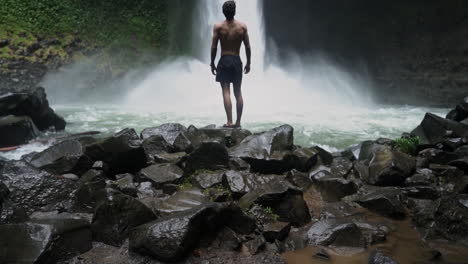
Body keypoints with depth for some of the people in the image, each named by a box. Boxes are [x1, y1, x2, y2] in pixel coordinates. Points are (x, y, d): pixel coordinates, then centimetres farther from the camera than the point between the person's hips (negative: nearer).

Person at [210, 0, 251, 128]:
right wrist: (248, 63, 11)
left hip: (224, 61, -2)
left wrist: (212, 63, 4)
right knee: (238, 93, 9)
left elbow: (214, 47, -5)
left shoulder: (218, 26, -5)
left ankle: (229, 122, -9)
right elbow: (248, 47, 1)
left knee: (226, 92, -3)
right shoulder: (242, 26, 0)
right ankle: (238, 122, 13)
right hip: (237, 61, 2)